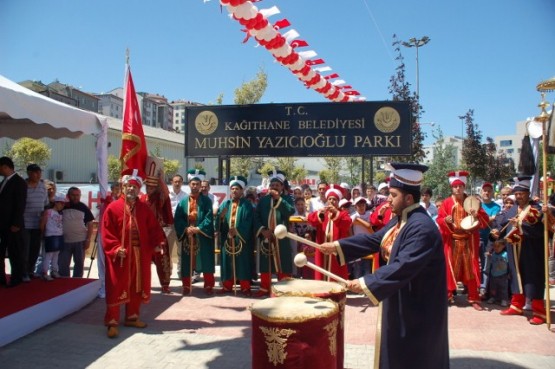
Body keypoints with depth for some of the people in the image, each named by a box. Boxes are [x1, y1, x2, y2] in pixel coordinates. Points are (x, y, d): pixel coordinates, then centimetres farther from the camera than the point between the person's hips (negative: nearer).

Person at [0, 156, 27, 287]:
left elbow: (20, 204, -15)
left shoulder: (19, 182, -9)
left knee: (14, 253, 2)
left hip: (12, 225, -8)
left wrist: (15, 224, -19)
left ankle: (16, 279, 12)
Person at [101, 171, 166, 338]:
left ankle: (132, 317, 27)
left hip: (140, 255, 4)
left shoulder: (144, 208, 7)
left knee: (137, 287, 12)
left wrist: (157, 243, -8)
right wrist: (115, 248, -19)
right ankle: (112, 322, 7)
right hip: (120, 255, -4)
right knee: (116, 288, -1)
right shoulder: (113, 208, -4)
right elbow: (107, 232, -8)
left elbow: (153, 228, 7)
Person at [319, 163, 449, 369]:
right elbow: (374, 240, 9)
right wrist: (337, 246, 3)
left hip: (416, 307, -9)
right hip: (399, 301, 9)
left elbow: (403, 267, -31)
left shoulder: (422, 228, -27)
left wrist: (366, 283, -28)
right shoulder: (400, 219, 5)